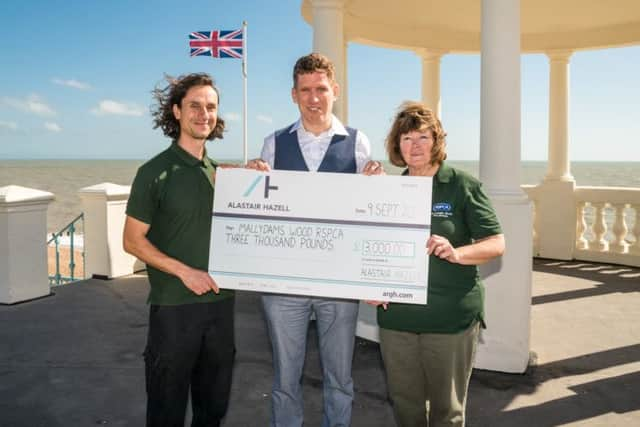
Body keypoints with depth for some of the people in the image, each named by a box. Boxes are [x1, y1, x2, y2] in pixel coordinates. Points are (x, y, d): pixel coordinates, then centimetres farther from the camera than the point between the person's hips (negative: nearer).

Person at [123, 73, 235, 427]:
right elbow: (132, 241, -7)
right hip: (174, 305, -5)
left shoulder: (219, 172, 7)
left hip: (220, 301, 5)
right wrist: (185, 271, -17)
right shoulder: (155, 172, -7)